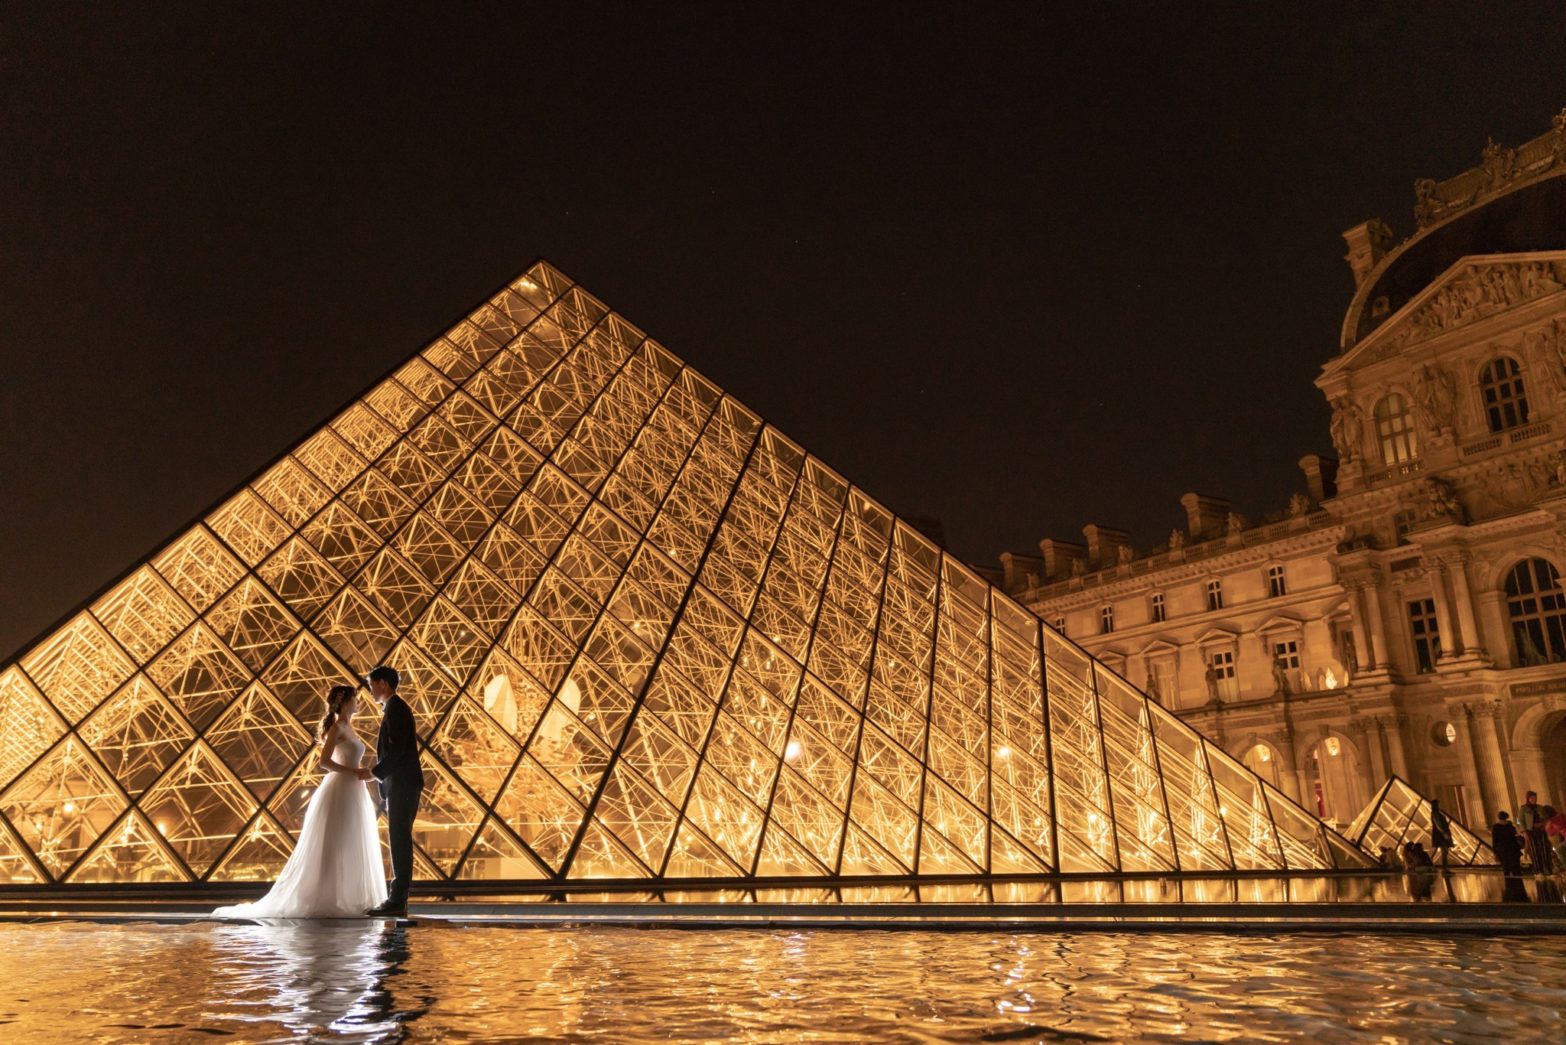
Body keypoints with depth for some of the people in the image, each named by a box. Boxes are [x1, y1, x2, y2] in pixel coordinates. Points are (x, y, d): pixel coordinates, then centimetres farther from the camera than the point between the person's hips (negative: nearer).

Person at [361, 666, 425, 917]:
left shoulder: (396, 708, -11)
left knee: (400, 841, -8)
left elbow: (396, 750, -19)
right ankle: (397, 899, 13)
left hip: (402, 785, -10)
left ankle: (397, 900, -7)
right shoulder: (394, 708, 19)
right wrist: (377, 771, 12)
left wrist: (374, 772, -12)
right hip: (399, 785, 10)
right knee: (400, 842, 9)